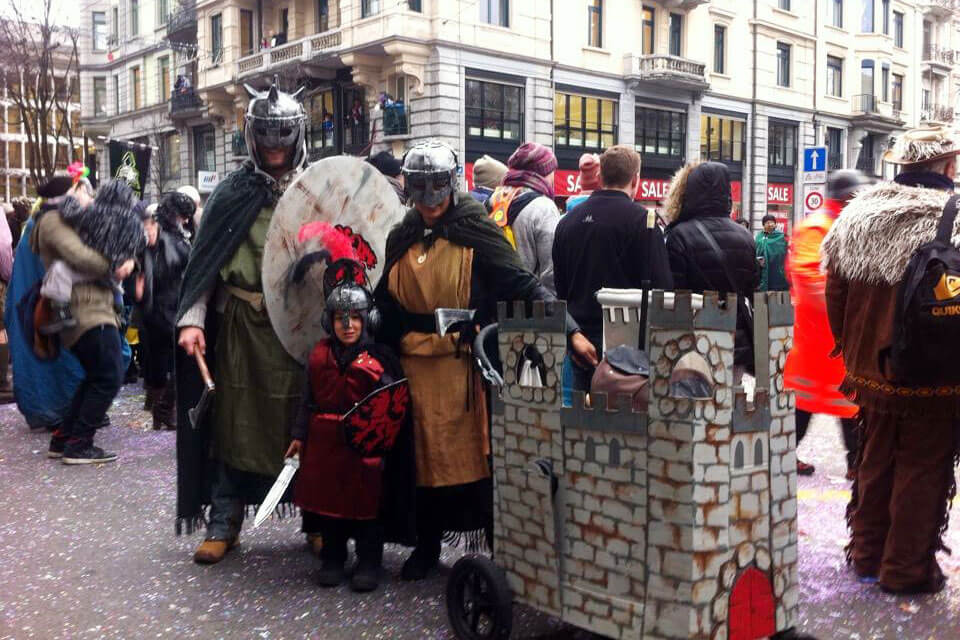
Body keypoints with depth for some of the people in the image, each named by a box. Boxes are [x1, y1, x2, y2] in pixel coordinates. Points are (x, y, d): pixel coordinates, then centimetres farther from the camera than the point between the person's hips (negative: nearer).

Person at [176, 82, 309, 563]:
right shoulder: (234, 192, 6)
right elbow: (204, 261, 3)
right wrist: (191, 320, -6)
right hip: (241, 321, 1)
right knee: (233, 421, 5)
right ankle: (223, 524, 17)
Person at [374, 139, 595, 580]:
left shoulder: (474, 234, -4)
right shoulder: (401, 239, 12)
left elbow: (525, 286, -10)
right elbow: (386, 304, 18)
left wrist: (571, 331, -20)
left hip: (466, 367, -4)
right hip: (416, 368, 5)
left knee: (476, 453, -3)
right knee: (422, 453, 9)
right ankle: (426, 543, 24)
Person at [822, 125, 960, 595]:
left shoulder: (856, 217, 2)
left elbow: (835, 296, 7)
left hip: (871, 370, 6)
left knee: (875, 462, 18)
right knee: (922, 469, 7)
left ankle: (867, 555, 30)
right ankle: (907, 569, 16)